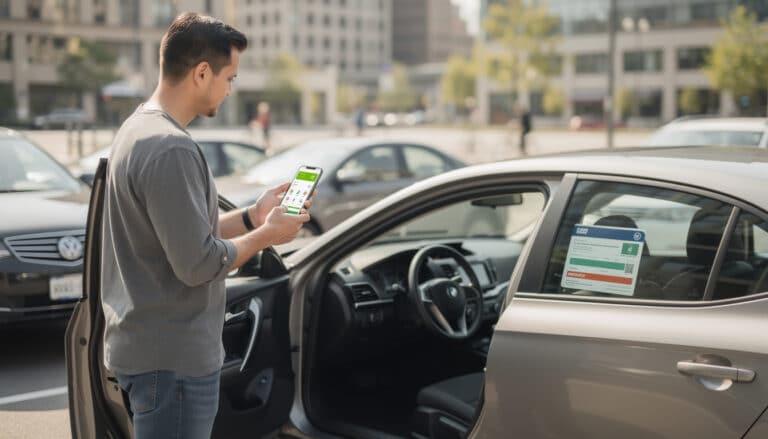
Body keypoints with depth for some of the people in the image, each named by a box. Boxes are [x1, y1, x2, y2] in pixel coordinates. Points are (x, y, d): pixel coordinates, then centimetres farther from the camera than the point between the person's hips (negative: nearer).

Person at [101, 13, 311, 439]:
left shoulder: (138, 128, 10)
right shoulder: (171, 150, -23)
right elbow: (198, 264, -23)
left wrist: (252, 216, 9)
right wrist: (266, 235, -9)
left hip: (142, 346, 10)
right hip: (171, 359, -10)